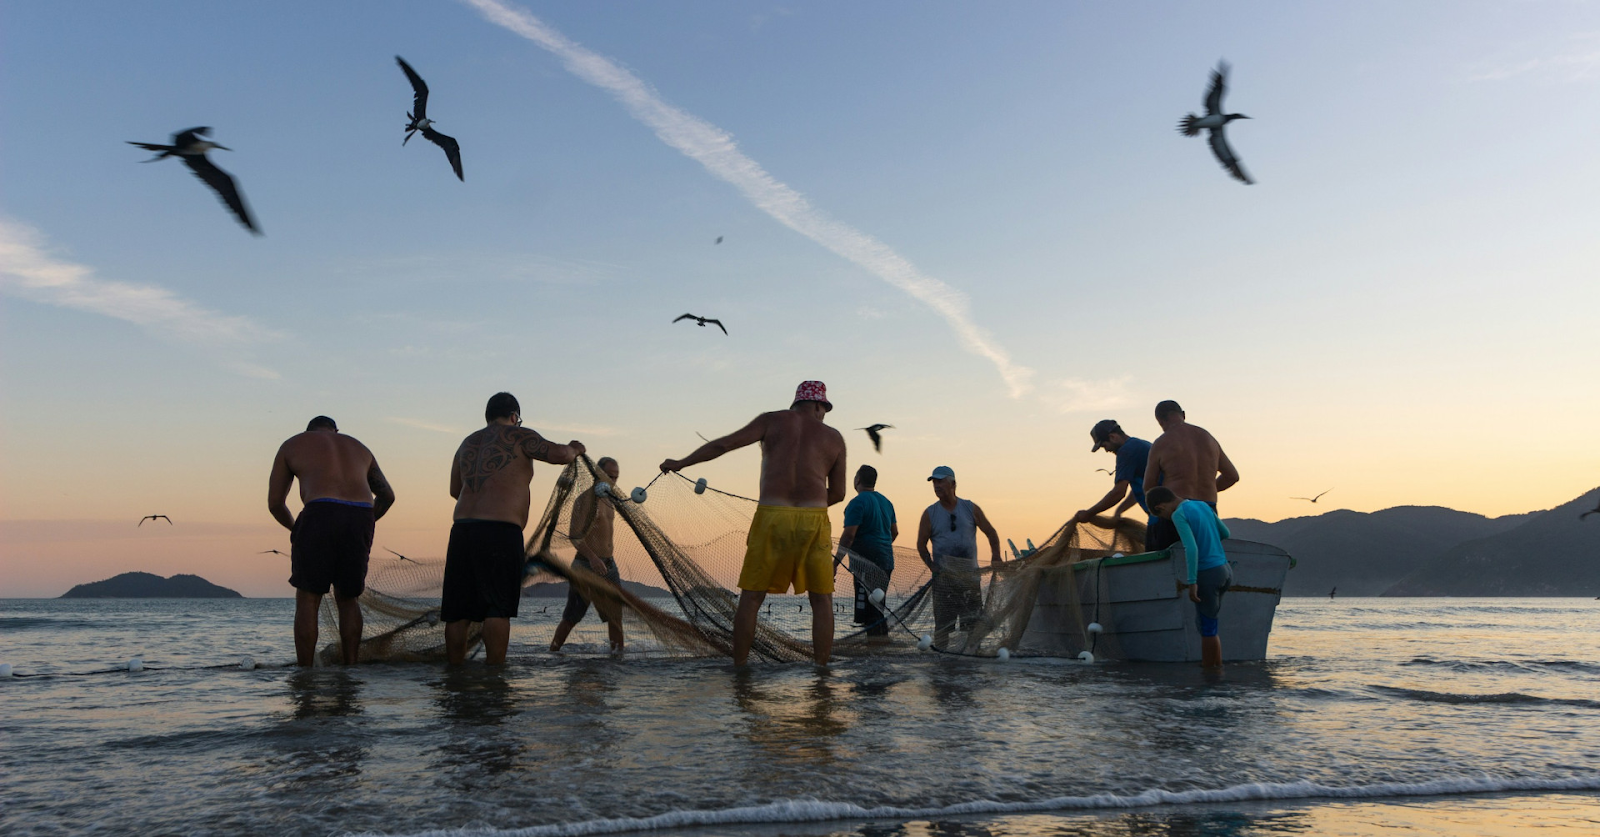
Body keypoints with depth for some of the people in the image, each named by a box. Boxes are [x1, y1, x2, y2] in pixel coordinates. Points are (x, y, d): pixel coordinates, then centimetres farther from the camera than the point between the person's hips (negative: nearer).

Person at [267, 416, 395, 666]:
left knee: (307, 600, 7)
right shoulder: (359, 448, 32)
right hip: (361, 518, 4)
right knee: (347, 598, 18)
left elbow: (274, 503, 21)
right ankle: (351, 669, 12)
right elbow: (387, 495, 28)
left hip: (321, 514, -3)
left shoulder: (292, 445, 22)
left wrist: (294, 528, 38)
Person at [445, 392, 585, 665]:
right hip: (501, 531, -6)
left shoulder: (468, 443, 21)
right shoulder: (517, 436, 2)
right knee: (498, 608, -5)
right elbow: (559, 454, -8)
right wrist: (574, 449, 14)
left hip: (461, 529, 6)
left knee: (458, 610, 9)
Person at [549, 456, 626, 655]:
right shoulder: (585, 499, -12)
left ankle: (617, 651, 9)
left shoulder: (609, 501, 14)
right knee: (571, 616, -2)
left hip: (608, 564, 8)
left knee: (615, 614, 4)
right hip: (586, 565, -8)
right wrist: (592, 557, -34)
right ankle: (552, 651, 9)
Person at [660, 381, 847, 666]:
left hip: (771, 517, 0)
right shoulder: (834, 437, 14)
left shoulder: (773, 420, 11)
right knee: (822, 600, 10)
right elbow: (838, 493, 15)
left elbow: (725, 443, 5)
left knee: (750, 597, 9)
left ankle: (738, 668, 8)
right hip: (814, 520, 0)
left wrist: (681, 463, 14)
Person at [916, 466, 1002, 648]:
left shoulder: (971, 508, 8)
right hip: (943, 578, -1)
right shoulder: (930, 513, 6)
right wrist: (933, 567, -7)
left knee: (972, 620, 1)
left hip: (970, 576, 1)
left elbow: (991, 533, 13)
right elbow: (921, 545, 7)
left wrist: (995, 559, 0)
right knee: (943, 622, -3)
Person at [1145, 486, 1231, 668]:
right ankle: (1218, 667, 15)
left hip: (1207, 573, -8)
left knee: (1207, 628, 0)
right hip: (1225, 570, 8)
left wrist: (1192, 582, -18)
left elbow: (1192, 548, -20)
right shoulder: (1204, 506, 12)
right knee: (1204, 624, 15)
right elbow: (1225, 533, 23)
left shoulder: (1179, 514, -11)